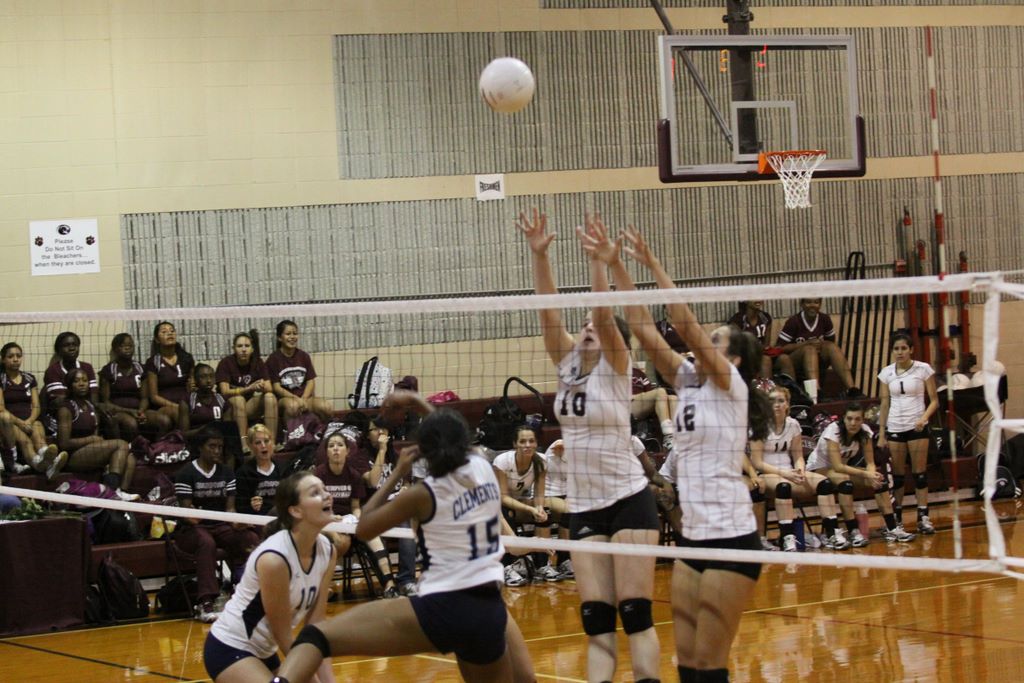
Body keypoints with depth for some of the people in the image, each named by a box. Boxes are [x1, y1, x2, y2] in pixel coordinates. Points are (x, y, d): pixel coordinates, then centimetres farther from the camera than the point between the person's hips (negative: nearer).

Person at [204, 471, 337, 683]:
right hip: (229, 650, -8)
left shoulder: (327, 552, -7)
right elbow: (283, 636, -20)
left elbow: (316, 623, -3)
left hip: (264, 652, 8)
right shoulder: (274, 559, -29)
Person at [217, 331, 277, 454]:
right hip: (229, 407, -4)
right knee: (239, 399, -35)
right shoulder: (226, 363, -12)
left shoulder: (258, 362, 0)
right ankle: (244, 444, -43)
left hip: (250, 407, 4)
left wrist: (262, 387, -31)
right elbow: (225, 391, -21)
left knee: (270, 397, -22)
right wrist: (249, 388, -33)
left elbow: (270, 389, -7)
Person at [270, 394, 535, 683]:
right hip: (490, 616, 5)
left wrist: (398, 473, 17)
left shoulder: (423, 495, -2)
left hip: (442, 611, -5)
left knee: (316, 636, -8)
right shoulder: (483, 468, 8)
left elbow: (364, 528, 14)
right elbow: (455, 434, 33)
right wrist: (414, 400, 40)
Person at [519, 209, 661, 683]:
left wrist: (597, 258, -27)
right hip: (583, 506, 5)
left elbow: (603, 310, -20)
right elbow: (548, 310, -2)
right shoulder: (568, 365, 8)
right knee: (595, 620, 0)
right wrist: (539, 253, -11)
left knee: (636, 614, -8)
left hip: (628, 500, -5)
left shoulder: (616, 368, -5)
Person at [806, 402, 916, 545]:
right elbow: (837, 467, -33)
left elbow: (870, 462, -11)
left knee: (880, 479, -17)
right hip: (819, 468, -6)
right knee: (844, 480, -37)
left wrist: (872, 474, -34)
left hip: (844, 466, 6)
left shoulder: (865, 431, -13)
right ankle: (853, 532, -33)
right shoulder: (833, 431, -28)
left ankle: (892, 528, -15)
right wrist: (866, 474, -38)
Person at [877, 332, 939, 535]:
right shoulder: (886, 373, 6)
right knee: (897, 475, 3)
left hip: (917, 427, -2)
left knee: (920, 473, -5)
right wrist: (881, 434, 6)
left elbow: (934, 400, -1)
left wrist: (924, 417, -18)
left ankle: (923, 518, -2)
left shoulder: (923, 369, -2)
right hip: (894, 428, 2)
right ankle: (896, 519, 9)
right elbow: (884, 405, 9)